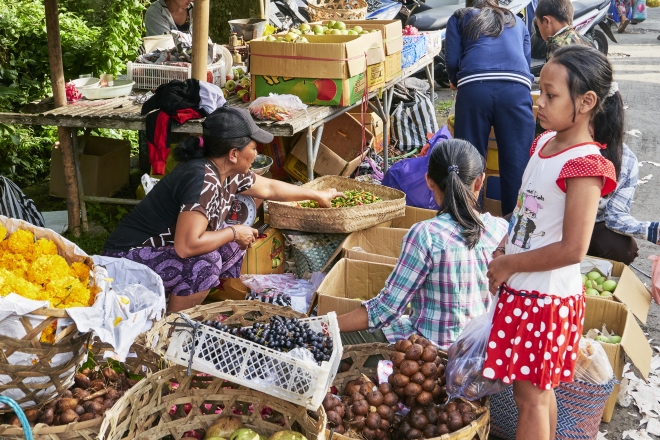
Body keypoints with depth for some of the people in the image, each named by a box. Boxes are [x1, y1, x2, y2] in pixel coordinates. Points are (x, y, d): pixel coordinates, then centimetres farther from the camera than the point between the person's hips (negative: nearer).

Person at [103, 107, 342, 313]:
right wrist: (234, 233, -21)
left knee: (233, 245, 6)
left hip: (166, 248, 10)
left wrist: (317, 195, 25)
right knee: (205, 263, -28)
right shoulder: (203, 181, -29)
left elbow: (270, 188, 18)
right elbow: (187, 246, -36)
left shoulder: (229, 173, -1)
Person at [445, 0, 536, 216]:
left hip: (475, 88, -1)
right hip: (516, 88, 1)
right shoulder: (517, 22, 33)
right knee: (517, 161, 1)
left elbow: (452, 62, 14)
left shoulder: (459, 18, 26)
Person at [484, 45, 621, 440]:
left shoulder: (584, 164, -21)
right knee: (540, 389, 19)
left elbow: (572, 249, -25)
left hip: (547, 297, -8)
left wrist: (508, 264, -14)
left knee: (531, 394, 5)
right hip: (521, 289, 8)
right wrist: (504, 259, 3)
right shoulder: (545, 143, 5)